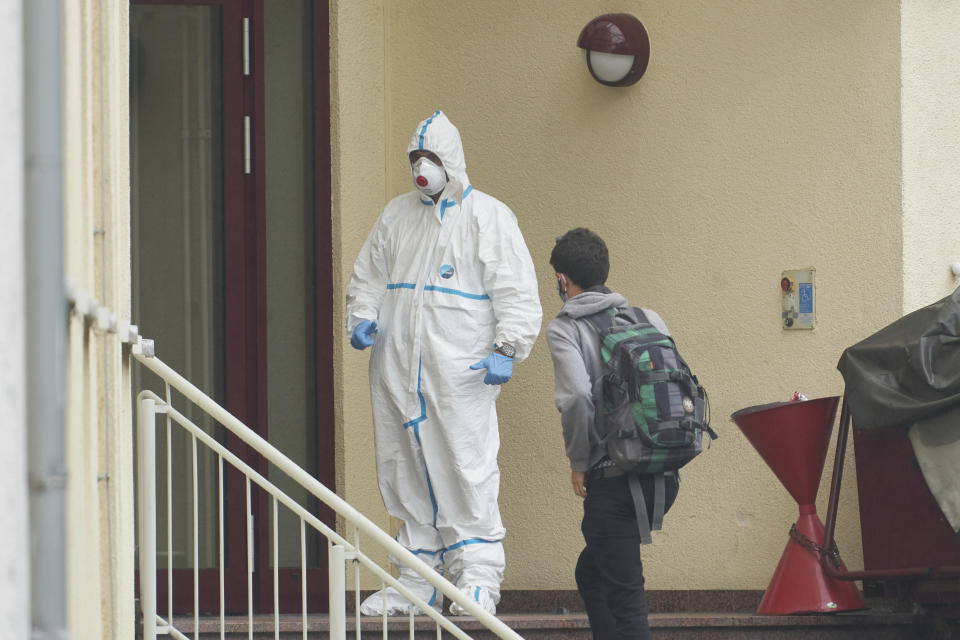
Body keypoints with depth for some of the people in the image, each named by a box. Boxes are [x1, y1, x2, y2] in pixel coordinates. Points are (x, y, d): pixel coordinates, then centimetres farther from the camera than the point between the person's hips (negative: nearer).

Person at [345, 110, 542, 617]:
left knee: (466, 471, -11)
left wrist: (507, 350, -14)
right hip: (397, 371, 5)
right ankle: (416, 584, 16)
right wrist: (362, 317, 4)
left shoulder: (488, 217, 1)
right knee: (406, 475, 8)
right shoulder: (396, 215, 17)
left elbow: (516, 293, -3)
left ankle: (477, 579, -5)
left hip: (461, 372, -5)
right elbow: (368, 276, 24)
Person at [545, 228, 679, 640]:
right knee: (591, 571, 23)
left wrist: (578, 462, -5)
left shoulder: (564, 329, -4)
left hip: (612, 479, -6)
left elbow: (578, 397, -17)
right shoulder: (649, 320, 12)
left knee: (625, 591, -2)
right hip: (665, 478, 6)